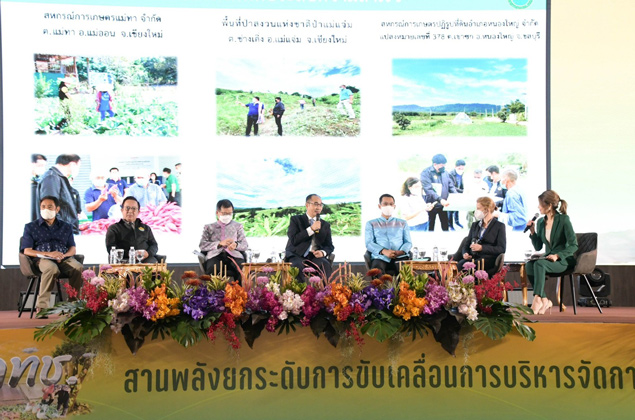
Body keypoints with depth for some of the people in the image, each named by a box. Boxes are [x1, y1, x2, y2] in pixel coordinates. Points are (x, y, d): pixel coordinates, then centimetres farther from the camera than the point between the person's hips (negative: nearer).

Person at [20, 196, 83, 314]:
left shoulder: (66, 227, 24)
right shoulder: (31, 227, 15)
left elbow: (72, 249, 18)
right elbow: (27, 251, 4)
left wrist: (63, 255, -7)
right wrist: (48, 254, -13)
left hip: (64, 259, 3)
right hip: (42, 259, -2)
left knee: (78, 267, -33)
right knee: (52, 269, -40)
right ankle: (42, 306, -36)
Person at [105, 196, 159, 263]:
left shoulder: (146, 228, 29)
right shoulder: (113, 228, 19)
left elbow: (154, 245, 20)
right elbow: (110, 248, 5)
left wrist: (148, 253, -6)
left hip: (146, 260, 3)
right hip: (125, 259, -3)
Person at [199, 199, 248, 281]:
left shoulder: (238, 226, 25)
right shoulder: (209, 227, 21)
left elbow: (245, 245, 16)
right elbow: (202, 245, 7)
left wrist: (236, 245, -9)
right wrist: (220, 244, -9)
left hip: (234, 255, 1)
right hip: (215, 256, -1)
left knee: (243, 270, -34)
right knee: (212, 270, -38)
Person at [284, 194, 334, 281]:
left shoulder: (325, 224, 18)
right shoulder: (295, 219, 8)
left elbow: (330, 246, 13)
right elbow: (293, 240, -7)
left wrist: (323, 252, -12)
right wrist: (311, 229, -14)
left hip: (315, 256, 3)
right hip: (297, 255, -2)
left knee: (326, 265, -30)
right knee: (299, 266, -36)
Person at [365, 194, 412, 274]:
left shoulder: (403, 223, 27)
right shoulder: (371, 224, 20)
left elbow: (408, 242, 17)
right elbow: (369, 243, 6)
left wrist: (401, 251, -8)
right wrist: (384, 251, -14)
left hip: (400, 257, 2)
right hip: (380, 257, -2)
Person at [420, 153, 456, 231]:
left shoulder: (444, 172, 6)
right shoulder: (426, 173, -12)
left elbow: (451, 186, 9)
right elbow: (428, 189, -22)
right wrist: (440, 199, -33)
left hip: (443, 205, 4)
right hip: (431, 204, -4)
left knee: (445, 227, 10)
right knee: (430, 227, 8)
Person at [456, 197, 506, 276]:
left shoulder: (499, 226, 6)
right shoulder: (475, 225, 24)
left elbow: (502, 249, -5)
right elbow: (466, 244, 21)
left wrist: (482, 248, -17)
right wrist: (465, 253, -3)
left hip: (489, 260, -5)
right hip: (473, 258, 5)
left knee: (461, 266, -35)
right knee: (459, 264, -33)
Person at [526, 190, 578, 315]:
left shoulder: (563, 220, -9)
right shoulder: (541, 222, 9)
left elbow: (574, 245, -12)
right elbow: (538, 247, 12)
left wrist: (557, 255, -25)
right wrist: (532, 231, -2)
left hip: (564, 260, -5)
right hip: (548, 259, 5)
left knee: (539, 264, -34)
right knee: (529, 265, -27)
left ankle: (537, 300, -34)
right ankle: (544, 301, -21)